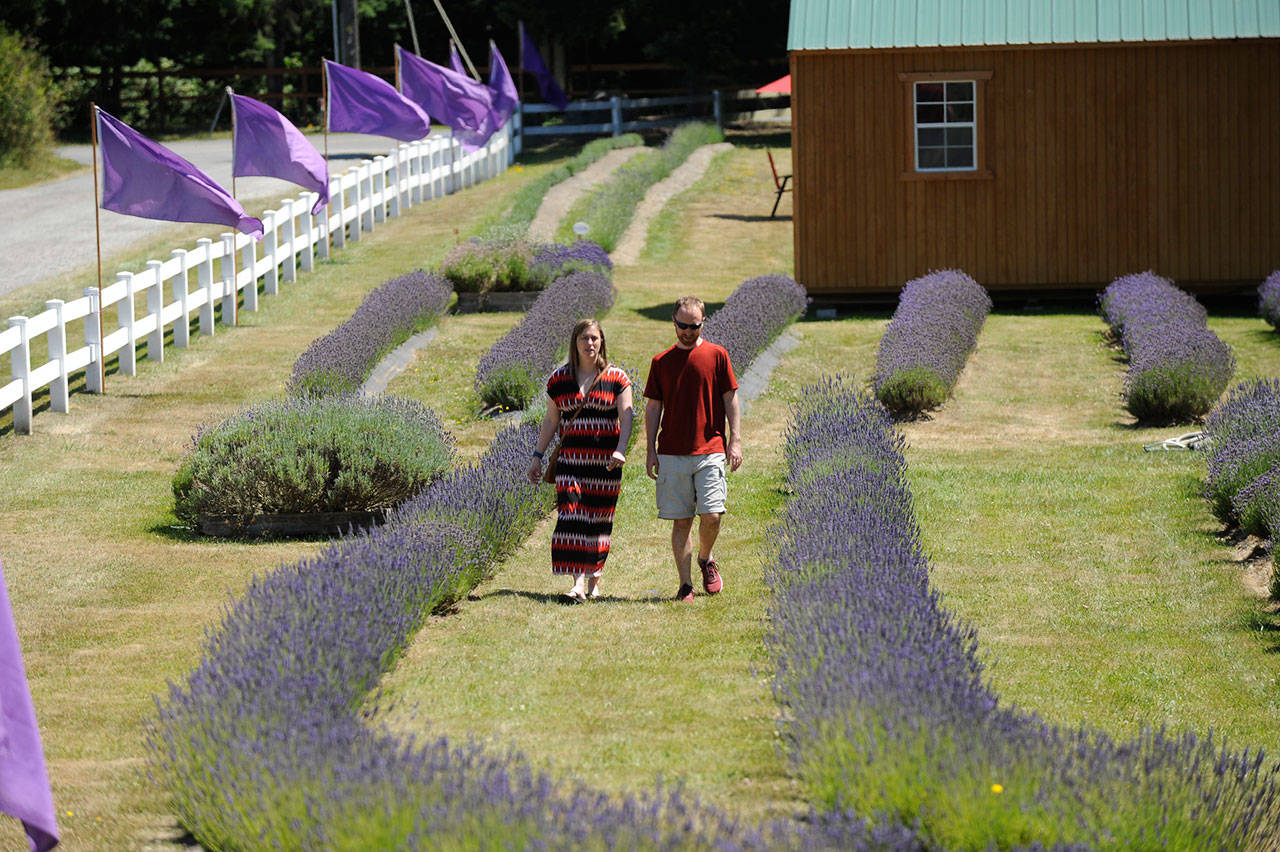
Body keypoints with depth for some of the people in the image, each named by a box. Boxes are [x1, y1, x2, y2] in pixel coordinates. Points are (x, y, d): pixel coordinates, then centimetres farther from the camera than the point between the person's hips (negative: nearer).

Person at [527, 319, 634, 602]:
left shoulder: (616, 378, 2)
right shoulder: (559, 379, 8)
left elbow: (626, 416, -6)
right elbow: (551, 420, 13)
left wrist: (620, 450, -22)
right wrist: (538, 456, 9)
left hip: (605, 461, -1)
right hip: (571, 459, 1)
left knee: (600, 520, 5)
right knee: (571, 516, -12)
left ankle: (594, 578, 20)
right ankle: (578, 583, -15)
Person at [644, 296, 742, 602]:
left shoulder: (717, 355, 5)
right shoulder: (660, 362, 10)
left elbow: (731, 400, 6)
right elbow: (653, 408, 13)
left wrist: (735, 440, -3)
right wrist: (651, 450, 6)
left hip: (709, 450, -2)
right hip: (672, 453, 2)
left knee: (711, 515, -11)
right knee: (681, 521, 1)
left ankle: (706, 559, 18)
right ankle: (685, 584, 6)